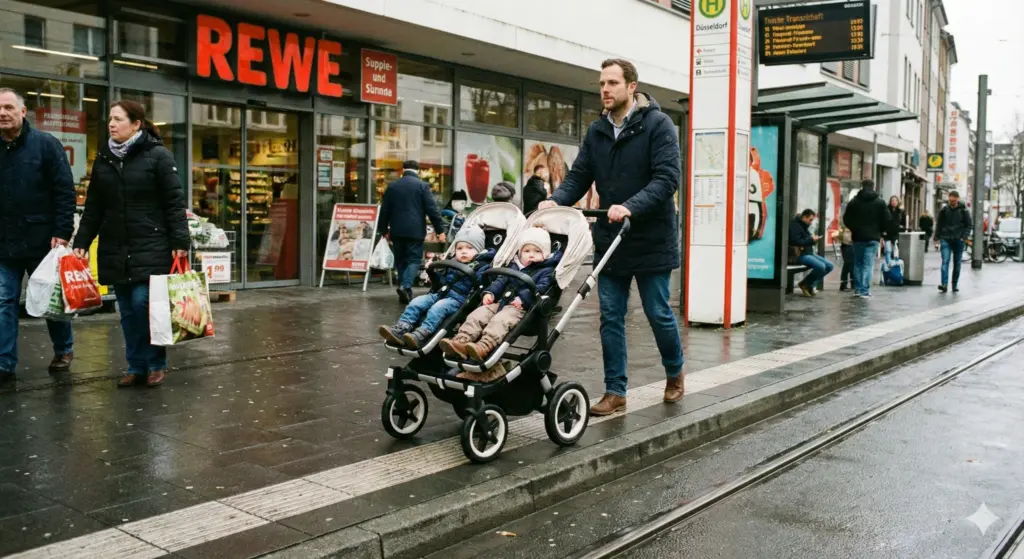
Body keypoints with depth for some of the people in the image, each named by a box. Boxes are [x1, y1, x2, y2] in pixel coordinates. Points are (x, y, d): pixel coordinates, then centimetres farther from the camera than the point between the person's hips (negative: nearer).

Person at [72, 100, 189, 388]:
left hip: (151, 248, -5)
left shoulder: (158, 155, -5)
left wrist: (180, 242, -14)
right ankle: (136, 366, 18)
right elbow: (93, 208, 15)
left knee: (144, 304, -9)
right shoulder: (103, 160, 11)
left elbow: (175, 202, -8)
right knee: (127, 311, 8)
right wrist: (81, 243, 9)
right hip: (115, 250, 5)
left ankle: (156, 364, 8)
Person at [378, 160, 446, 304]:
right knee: (414, 259, 0)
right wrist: (440, 230, -4)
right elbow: (432, 209, -7)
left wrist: (384, 230, 23)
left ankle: (405, 292, 12)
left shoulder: (392, 186, 9)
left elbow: (384, 210, 13)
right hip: (415, 230, -3)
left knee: (400, 260, 11)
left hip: (397, 230, 3)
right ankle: (405, 286, -21)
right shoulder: (422, 186, -2)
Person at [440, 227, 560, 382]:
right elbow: (501, 281, 23)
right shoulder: (514, 267, 29)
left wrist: (523, 298, -22)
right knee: (478, 314, -17)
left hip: (521, 307, -7)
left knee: (500, 320, -35)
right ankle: (461, 341, -35)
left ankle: (484, 347, -57)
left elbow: (541, 288, -8)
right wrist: (490, 292, 2)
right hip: (500, 302, 7)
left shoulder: (546, 271, 9)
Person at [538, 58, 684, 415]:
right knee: (611, 318, 5)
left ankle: (675, 371, 33)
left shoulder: (657, 124, -9)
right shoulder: (596, 131, 8)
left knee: (658, 313, 6)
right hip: (610, 239, 5)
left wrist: (630, 207, -33)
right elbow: (579, 177, 5)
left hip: (651, 239, -5)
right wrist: (555, 201, -16)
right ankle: (615, 391, 14)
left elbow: (667, 178, -19)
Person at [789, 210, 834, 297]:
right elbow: (797, 242, -23)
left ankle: (810, 284, 5)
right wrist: (811, 239, -15)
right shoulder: (794, 225, -12)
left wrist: (814, 239, 3)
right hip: (799, 255, -10)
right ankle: (805, 284, -6)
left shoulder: (804, 226, 18)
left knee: (829, 266, 0)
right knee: (821, 266, -28)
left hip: (808, 253, 10)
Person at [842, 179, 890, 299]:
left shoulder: (853, 202, 1)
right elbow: (886, 220, -1)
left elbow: (846, 219, 1)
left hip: (858, 237, 2)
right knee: (868, 264, -3)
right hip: (873, 237, -2)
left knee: (857, 263, 13)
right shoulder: (880, 203, -1)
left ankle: (857, 289, 15)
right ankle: (865, 291, -9)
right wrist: (879, 231, 14)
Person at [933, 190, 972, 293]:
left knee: (957, 263, 8)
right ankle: (944, 284, -21)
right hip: (945, 239, 0)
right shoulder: (944, 210, 3)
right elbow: (939, 225, 10)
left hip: (958, 241, 0)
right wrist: (937, 238, 5)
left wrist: (964, 237, -8)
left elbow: (969, 225, 4)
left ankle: (955, 285, 17)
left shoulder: (963, 211, 0)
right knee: (945, 261, -13)